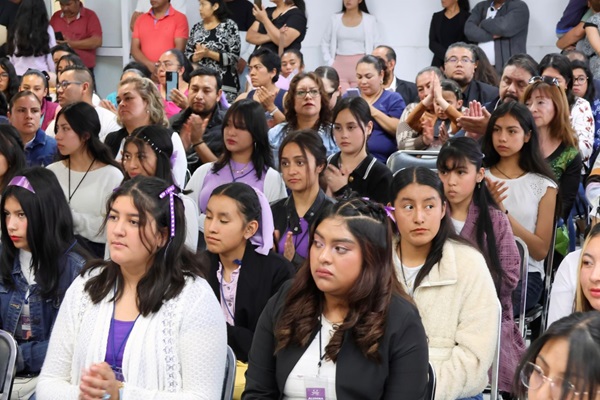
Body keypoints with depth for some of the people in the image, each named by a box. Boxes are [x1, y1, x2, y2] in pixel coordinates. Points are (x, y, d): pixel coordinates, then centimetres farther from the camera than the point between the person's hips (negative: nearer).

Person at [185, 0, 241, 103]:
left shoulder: (229, 26, -2)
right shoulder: (197, 28, 11)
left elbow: (234, 58, -8)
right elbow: (186, 56, 10)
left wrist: (209, 53, -15)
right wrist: (197, 56, -11)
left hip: (224, 85, -4)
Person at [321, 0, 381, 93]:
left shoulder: (370, 20, 3)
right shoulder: (335, 19, 8)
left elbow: (378, 46, 4)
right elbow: (324, 43, 14)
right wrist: (330, 62, 3)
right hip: (340, 66, 1)